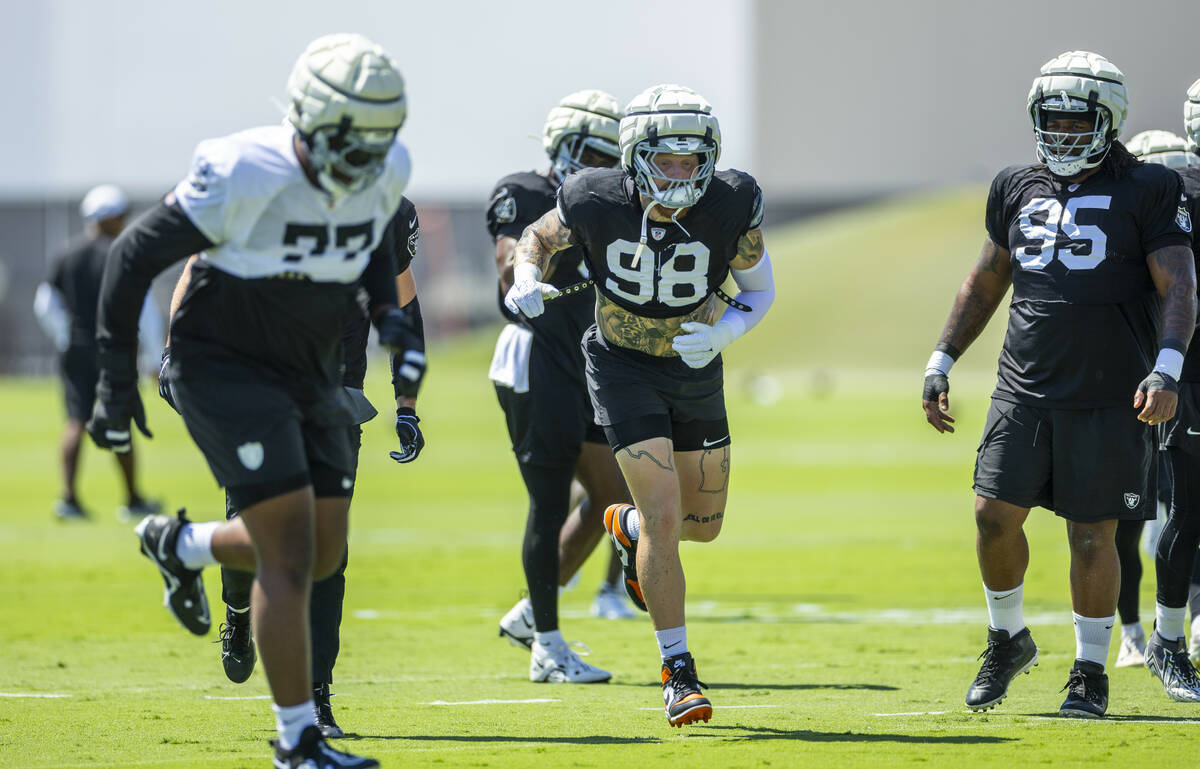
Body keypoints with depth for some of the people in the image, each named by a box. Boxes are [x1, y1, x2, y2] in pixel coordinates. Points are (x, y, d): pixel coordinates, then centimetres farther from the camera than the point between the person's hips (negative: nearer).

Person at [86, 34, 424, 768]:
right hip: (226, 369, -7)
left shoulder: (385, 171, -8)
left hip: (311, 376, 7)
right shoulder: (245, 178, -26)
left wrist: (390, 311, 0)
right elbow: (135, 257, -15)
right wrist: (116, 379, -13)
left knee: (323, 554, 9)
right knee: (291, 550, -13)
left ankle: (181, 545, 37)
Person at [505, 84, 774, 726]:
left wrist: (725, 333, -25)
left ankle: (627, 528, 50)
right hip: (623, 367, -3)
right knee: (665, 515, -15)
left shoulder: (731, 208, -20)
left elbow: (759, 290, -5)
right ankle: (678, 674, -5)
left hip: (696, 369, 3)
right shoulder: (596, 202, -23)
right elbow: (540, 238, -2)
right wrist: (526, 280, -23)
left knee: (704, 524, 13)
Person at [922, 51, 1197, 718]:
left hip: (1109, 398, -4)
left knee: (1093, 535, 0)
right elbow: (986, 283, 23)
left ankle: (1091, 670, 14)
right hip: (1025, 388, 4)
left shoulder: (1145, 192, -2)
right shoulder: (1019, 190, 12)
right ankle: (1008, 639, 18)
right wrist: (941, 363, 18)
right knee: (996, 513, -5)